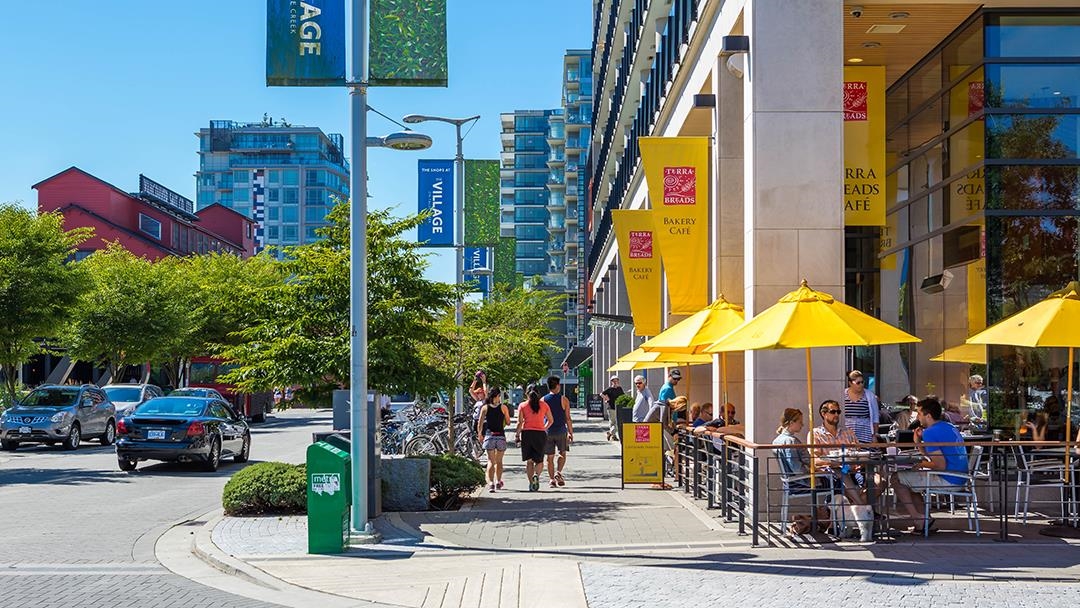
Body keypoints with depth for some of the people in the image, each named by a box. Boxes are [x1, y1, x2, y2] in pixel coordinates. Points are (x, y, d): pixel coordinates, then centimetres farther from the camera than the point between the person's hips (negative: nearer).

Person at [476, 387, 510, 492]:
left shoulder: (485, 408, 0)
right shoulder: (503, 407, -2)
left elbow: (480, 423, -2)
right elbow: (508, 422, 3)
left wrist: (479, 433, 11)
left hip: (489, 435, 0)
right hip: (501, 435, 0)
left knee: (491, 461, 2)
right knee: (499, 461, 17)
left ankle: (490, 483, -13)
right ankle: (498, 482, 19)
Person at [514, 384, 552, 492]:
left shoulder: (522, 405, 0)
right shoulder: (544, 405, 5)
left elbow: (520, 423, -6)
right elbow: (550, 421, 11)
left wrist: (517, 435, 2)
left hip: (527, 433, 0)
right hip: (540, 434, 0)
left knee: (529, 461, 10)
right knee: (539, 460, 9)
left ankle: (531, 483, 4)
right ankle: (536, 475, -20)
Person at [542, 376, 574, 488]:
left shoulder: (543, 400, 2)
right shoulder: (564, 400, -3)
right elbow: (568, 418, -3)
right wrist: (571, 433, 5)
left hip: (547, 432, 2)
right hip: (561, 431, -2)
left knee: (550, 457, 8)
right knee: (562, 454, 13)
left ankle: (552, 480, 7)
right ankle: (558, 472, -7)